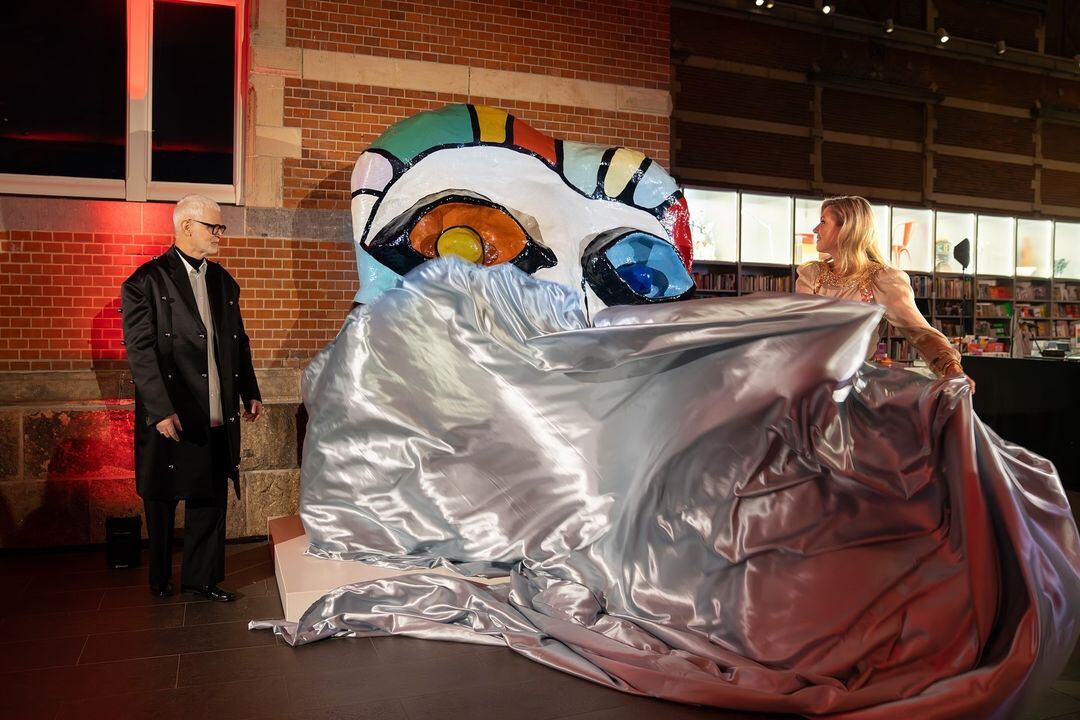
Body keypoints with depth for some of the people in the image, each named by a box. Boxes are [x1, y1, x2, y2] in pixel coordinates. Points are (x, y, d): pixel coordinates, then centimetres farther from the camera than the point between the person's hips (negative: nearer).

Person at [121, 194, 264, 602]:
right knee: (163, 501, 11)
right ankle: (160, 580, 29)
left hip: (217, 417, 5)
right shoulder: (146, 282, -7)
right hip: (169, 417, -5)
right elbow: (140, 351, -14)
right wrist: (162, 410, -20)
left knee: (211, 499, 11)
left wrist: (251, 393, 13)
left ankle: (202, 577, 24)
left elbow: (239, 343, 17)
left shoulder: (224, 282, 12)